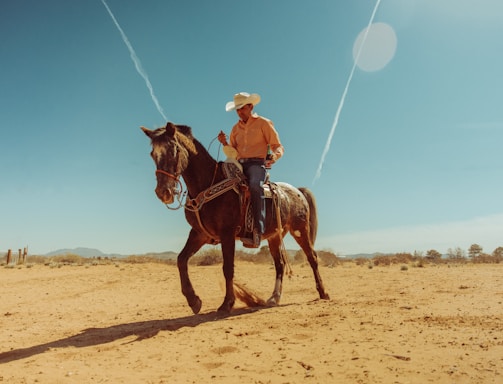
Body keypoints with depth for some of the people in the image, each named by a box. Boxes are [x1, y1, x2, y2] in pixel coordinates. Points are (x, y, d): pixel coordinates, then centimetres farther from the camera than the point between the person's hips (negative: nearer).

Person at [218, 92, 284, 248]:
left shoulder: (264, 123, 8)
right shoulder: (236, 128, 22)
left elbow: (278, 146, 3)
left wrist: (274, 155, -20)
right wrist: (224, 143, 1)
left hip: (257, 163, -5)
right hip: (239, 164, 5)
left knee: (255, 186, -36)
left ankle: (257, 230, -37)